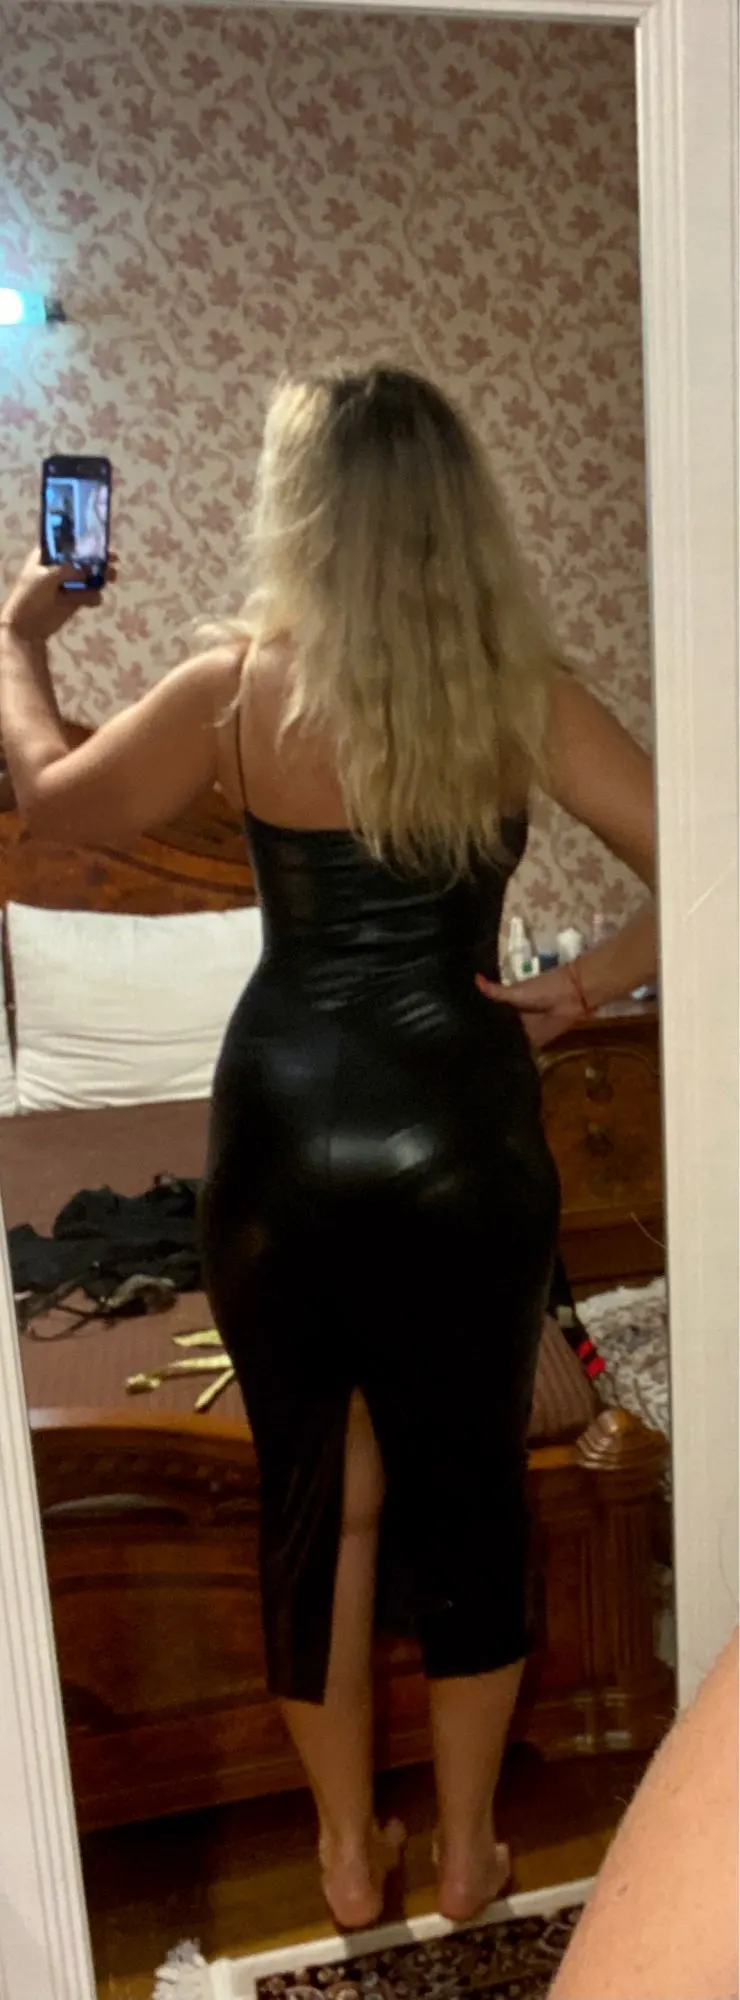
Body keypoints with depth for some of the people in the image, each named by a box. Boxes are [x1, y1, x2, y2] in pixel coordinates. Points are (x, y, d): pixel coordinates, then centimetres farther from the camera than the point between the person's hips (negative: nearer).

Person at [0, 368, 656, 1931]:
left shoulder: (241, 686, -6)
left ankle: (351, 1852, 37)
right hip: (463, 1134, 0)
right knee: (469, 1492, 17)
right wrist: (574, 993, 1)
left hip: (285, 1137, 0)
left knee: (318, 1497, 17)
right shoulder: (522, 691, -4)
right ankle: (467, 1848, 36)